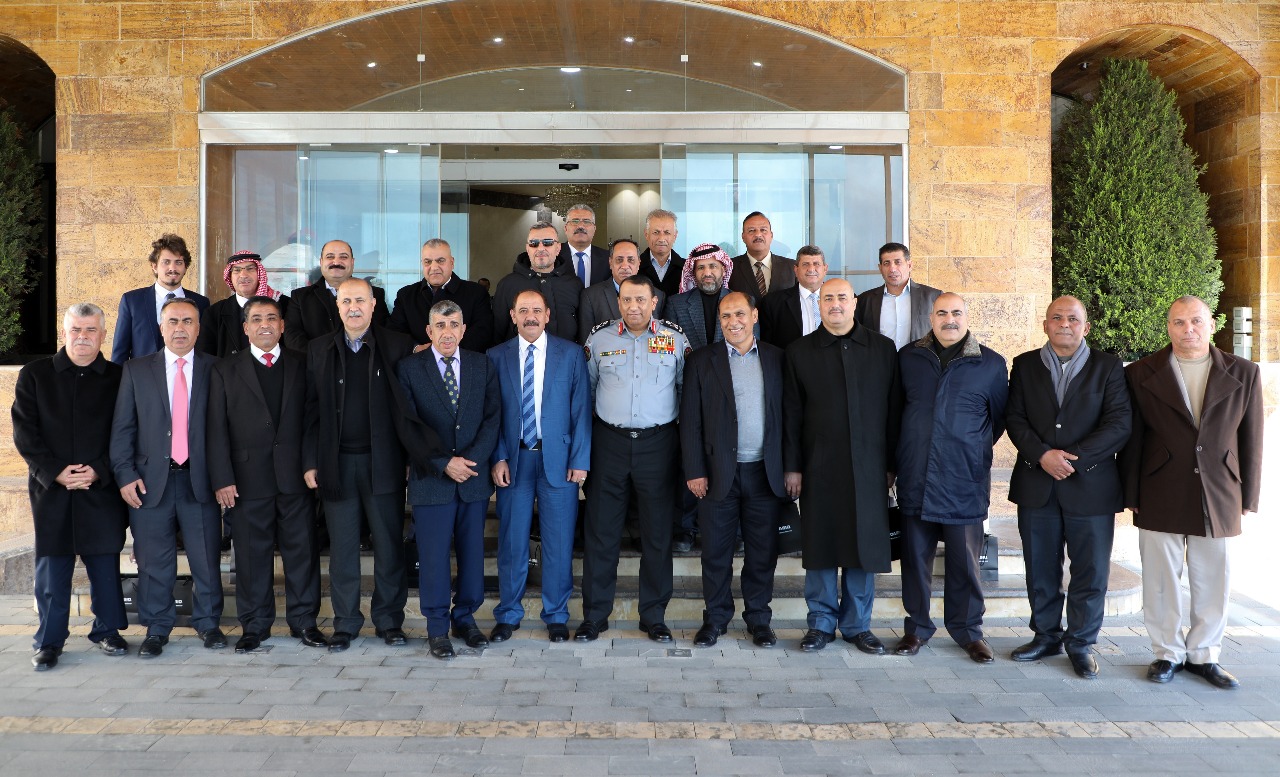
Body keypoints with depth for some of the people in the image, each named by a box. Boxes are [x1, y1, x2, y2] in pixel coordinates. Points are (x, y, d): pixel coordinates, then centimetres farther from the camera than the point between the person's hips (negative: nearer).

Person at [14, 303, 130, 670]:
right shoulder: (35, 375, 5)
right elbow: (25, 433, 1)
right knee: (51, 567, 5)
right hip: (50, 488, 0)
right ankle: (49, 640, 17)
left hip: (102, 489, 0)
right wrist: (55, 472, -10)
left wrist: (99, 471, -11)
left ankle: (107, 630, 21)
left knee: (105, 564, 5)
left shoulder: (118, 378, 4)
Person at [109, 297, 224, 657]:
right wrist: (125, 474, -4)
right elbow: (122, 427, 5)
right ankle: (157, 628, 22)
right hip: (151, 480, 1)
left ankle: (208, 623, 22)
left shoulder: (215, 370, 4)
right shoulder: (136, 370, 7)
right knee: (154, 562, 8)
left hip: (199, 479, 0)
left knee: (206, 559, 6)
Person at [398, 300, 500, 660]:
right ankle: (437, 627, 16)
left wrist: (472, 459, -11)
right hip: (431, 479, -2)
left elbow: (492, 417, 3)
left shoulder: (482, 365, 7)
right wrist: (444, 463, -13)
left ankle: (465, 617, 25)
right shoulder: (409, 369, -1)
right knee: (434, 555, 2)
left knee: (472, 552, 8)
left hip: (474, 476, 3)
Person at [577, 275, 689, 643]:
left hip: (658, 443, 0)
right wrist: (587, 431, 9)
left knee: (657, 532, 6)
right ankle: (594, 615, 16)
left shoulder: (676, 340, 1)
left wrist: (677, 422, 5)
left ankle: (654, 616, 19)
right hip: (609, 442, 1)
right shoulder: (599, 339, 3)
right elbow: (585, 388, 11)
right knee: (600, 530, 4)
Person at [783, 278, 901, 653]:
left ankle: (857, 625, 20)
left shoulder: (883, 349, 6)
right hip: (819, 467, 0)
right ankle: (821, 623, 18)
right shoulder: (800, 352, 5)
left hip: (868, 467, 1)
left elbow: (894, 409, 5)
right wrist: (792, 467, -2)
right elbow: (791, 413, 3)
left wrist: (892, 464, 1)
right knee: (820, 548, 5)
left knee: (864, 547, 6)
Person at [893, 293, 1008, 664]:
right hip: (915, 478, 2)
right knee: (915, 556, 8)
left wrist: (975, 449, 12)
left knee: (965, 560, 6)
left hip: (965, 481, -1)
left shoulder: (991, 364, 2)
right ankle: (917, 627, 22)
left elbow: (999, 417, 13)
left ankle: (968, 630, 23)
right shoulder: (908, 357, 6)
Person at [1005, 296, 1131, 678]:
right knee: (1041, 569, 10)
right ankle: (1047, 636, 26)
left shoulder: (1108, 367, 3)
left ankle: (1081, 643, 20)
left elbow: (1120, 424, -6)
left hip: (1091, 486, -1)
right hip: (1037, 486, 2)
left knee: (1090, 572, 4)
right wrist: (1042, 455, -15)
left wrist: (1075, 459, -15)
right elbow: (1014, 418, 1)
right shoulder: (1025, 365, 8)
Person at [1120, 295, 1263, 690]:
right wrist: (1131, 496, -1)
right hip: (1159, 501, -1)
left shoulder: (1243, 374, 5)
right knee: (1161, 582, 6)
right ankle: (1168, 653, 21)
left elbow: (1251, 440, 7)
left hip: (1218, 499, 1)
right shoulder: (1141, 374, 1)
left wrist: (1248, 498, 5)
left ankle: (1204, 654, 25)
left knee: (1212, 583, 9)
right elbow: (1131, 440, 1)